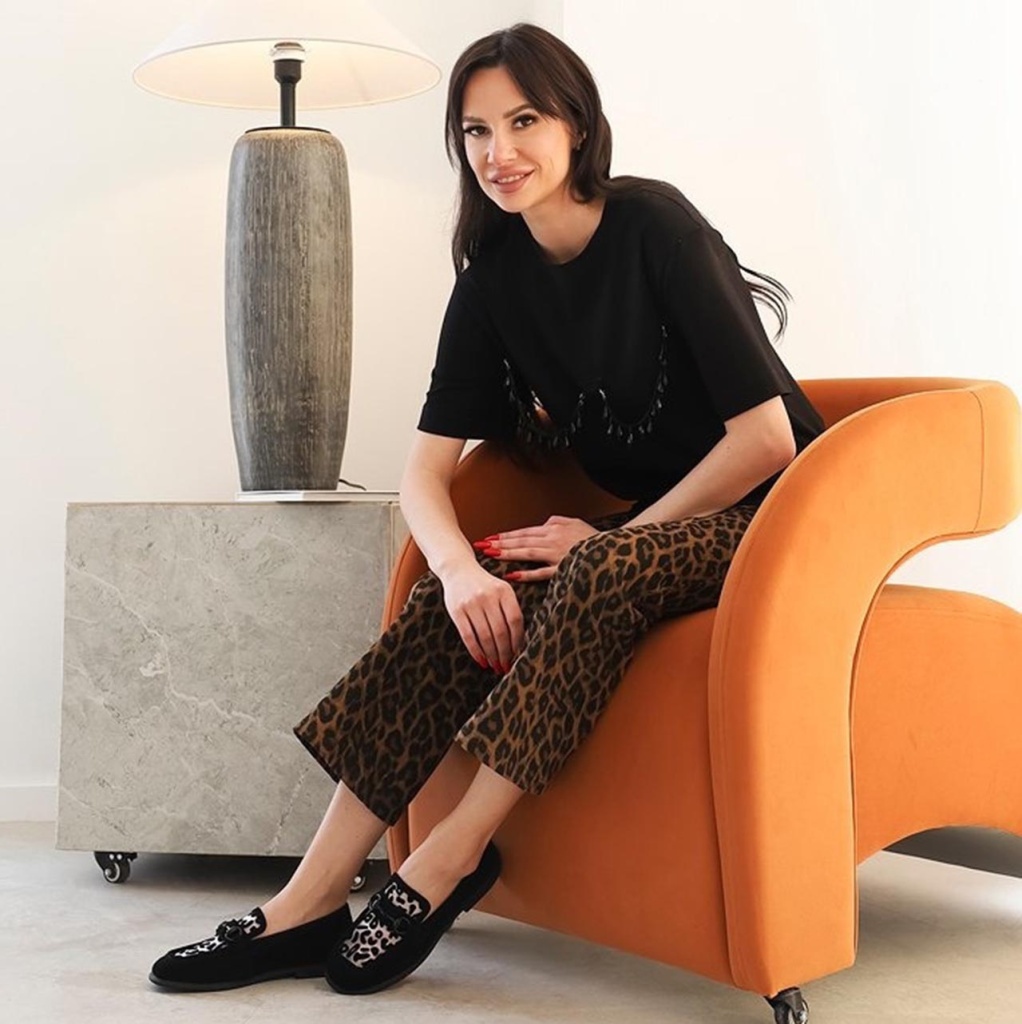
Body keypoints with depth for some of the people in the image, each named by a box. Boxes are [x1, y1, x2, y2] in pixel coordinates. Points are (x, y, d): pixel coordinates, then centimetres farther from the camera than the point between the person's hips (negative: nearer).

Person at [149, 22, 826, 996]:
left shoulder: (655, 226, -16)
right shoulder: (495, 273, 2)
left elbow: (766, 438, -17)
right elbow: (424, 469, -2)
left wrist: (614, 536, -16)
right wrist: (460, 567, -23)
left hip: (765, 521, -5)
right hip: (640, 524, 5)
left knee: (601, 574, -34)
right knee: (470, 597, -20)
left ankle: (446, 862, -24)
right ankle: (312, 903, -20)